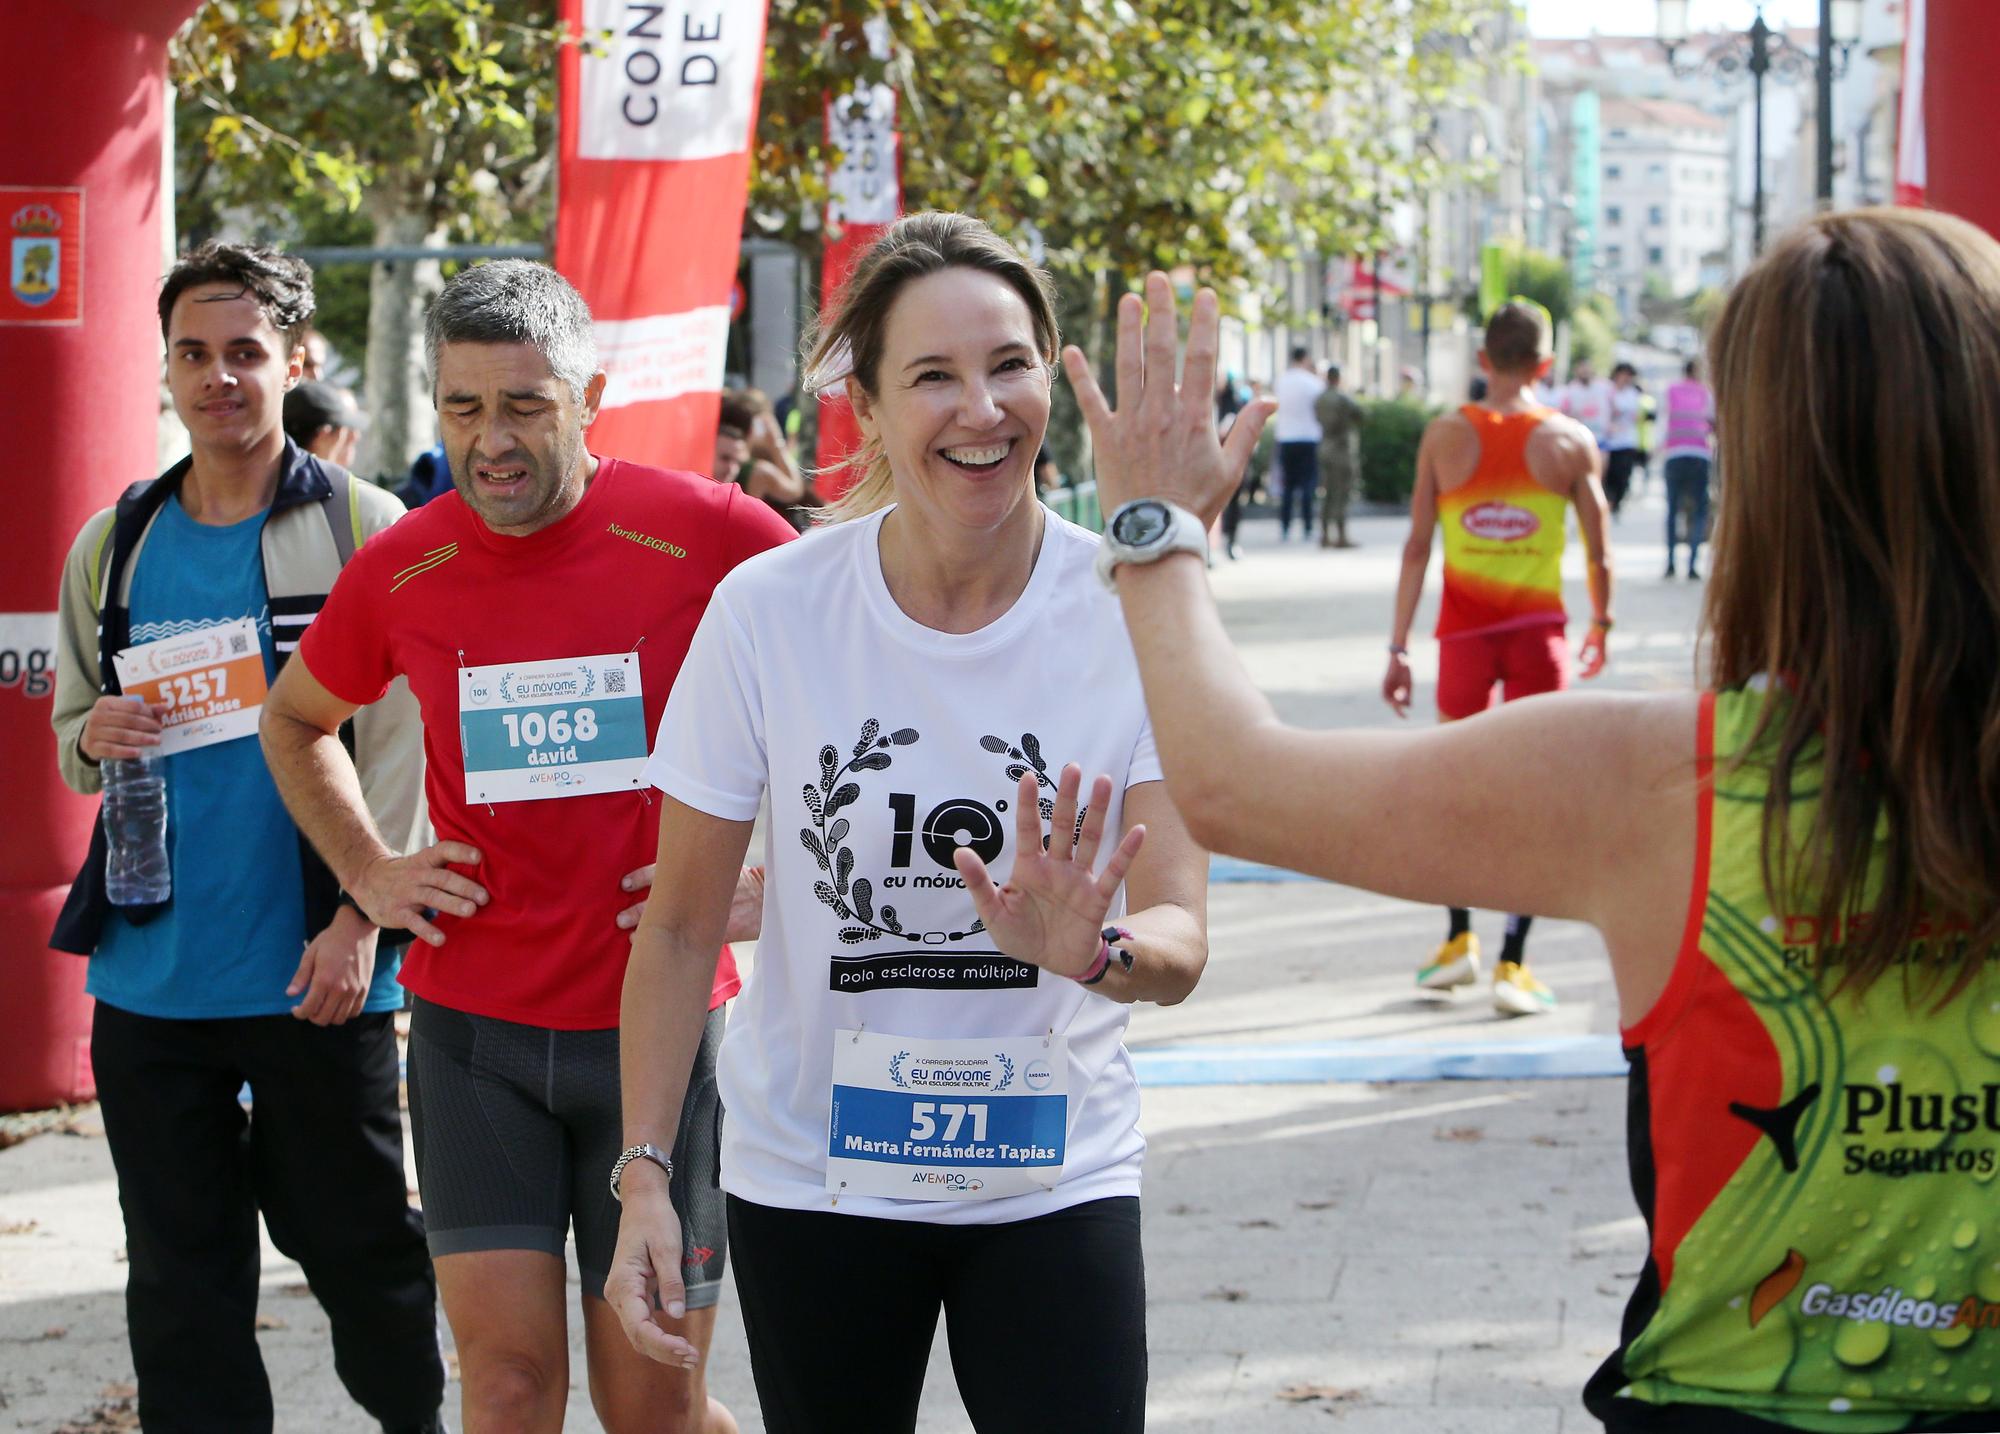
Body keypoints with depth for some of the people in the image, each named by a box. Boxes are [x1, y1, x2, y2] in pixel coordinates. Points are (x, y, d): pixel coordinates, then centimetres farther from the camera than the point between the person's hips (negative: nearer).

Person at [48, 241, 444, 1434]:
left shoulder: (363, 530, -3)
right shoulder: (113, 547, 11)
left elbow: (401, 742, -7)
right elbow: (74, 736, 19)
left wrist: (361, 916, -16)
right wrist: (96, 738, -5)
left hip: (315, 972, -4)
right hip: (150, 969, 4)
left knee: (358, 1240, 6)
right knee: (182, 1274, 9)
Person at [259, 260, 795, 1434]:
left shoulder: (707, 534, -8)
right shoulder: (398, 572, 2)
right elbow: (296, 722, 23)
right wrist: (367, 872, 10)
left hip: (659, 1024, -2)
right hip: (473, 1027, 2)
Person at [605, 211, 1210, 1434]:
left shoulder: (1129, 612, -11)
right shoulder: (768, 610, -11)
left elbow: (1181, 941, -14)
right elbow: (682, 926, -2)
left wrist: (1093, 953, -36)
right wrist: (645, 1175, -7)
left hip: (1058, 1181, 0)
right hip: (812, 1177, 0)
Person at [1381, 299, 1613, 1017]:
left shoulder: (1445, 435, -1)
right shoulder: (1569, 441, -1)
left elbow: (1418, 547, -2)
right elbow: (1598, 553, 3)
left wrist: (1398, 647, 1)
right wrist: (1601, 622, 21)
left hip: (1465, 627, 1)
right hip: (1539, 627, -1)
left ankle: (1459, 939, 23)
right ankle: (1513, 963, -3)